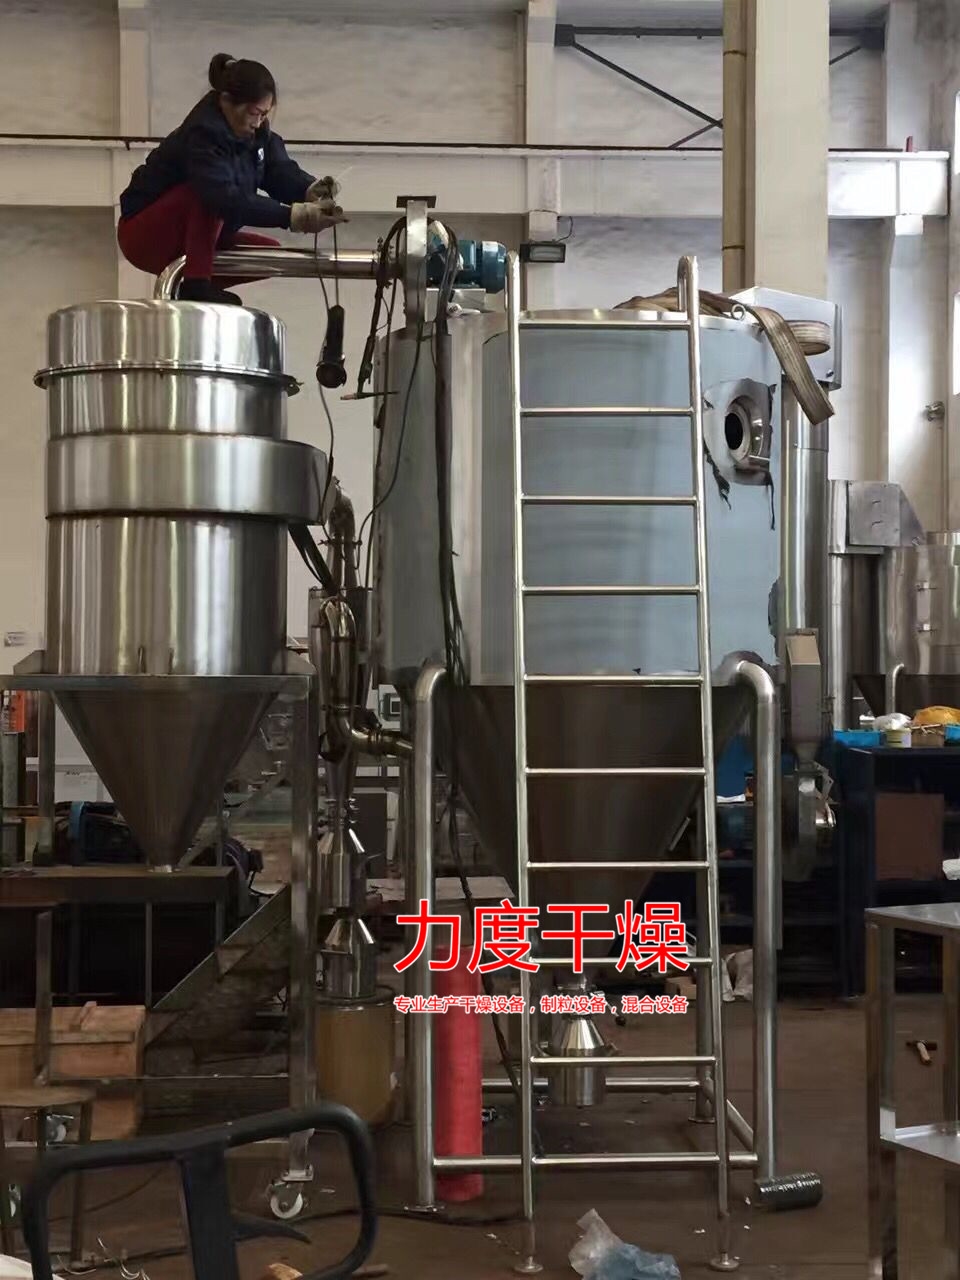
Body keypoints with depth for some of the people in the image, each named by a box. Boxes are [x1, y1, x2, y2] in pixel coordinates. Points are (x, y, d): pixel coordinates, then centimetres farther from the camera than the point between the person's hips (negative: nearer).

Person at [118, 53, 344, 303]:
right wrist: (293, 216, -51)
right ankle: (196, 285, -32)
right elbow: (226, 199, -43)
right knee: (207, 193, -33)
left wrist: (310, 190, -34)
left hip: (196, 234, 8)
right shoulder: (202, 135, -29)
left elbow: (280, 169, -11)